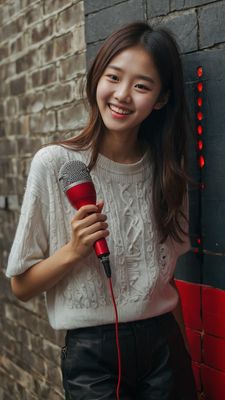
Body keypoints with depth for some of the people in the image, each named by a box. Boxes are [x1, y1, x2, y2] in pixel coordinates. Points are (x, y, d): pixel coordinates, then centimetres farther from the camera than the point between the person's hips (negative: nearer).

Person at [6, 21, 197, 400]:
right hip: (92, 352, -3)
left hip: (163, 344, 4)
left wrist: (181, 352, 6)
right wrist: (73, 251, -23)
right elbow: (21, 285, -7)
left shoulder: (167, 169, -2)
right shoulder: (54, 164, -13)